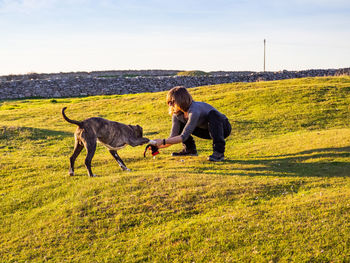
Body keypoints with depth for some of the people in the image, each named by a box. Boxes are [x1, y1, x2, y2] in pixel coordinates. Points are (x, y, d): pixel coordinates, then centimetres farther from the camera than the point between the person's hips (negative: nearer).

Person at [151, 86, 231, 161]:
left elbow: (183, 137, -35)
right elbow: (173, 137, -11)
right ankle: (190, 149, 10)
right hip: (206, 130, 7)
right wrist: (158, 145, -25)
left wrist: (163, 141, -38)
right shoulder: (177, 114, -9)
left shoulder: (194, 111, -33)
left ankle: (219, 152, -35)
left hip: (223, 127, -7)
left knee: (212, 114, -39)